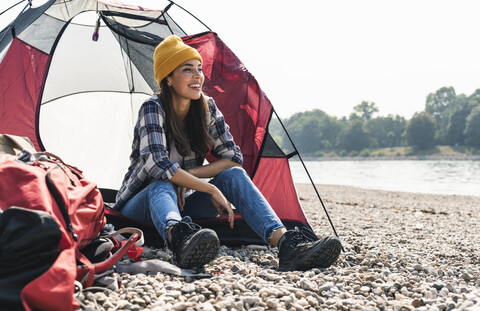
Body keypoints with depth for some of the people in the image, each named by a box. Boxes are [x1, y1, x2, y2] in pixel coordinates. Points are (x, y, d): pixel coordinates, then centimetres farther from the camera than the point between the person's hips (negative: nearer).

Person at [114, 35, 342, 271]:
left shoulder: (207, 108, -3)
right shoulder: (153, 109, -19)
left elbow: (234, 158, -5)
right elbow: (157, 163, -33)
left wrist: (189, 175, -19)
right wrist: (212, 190, -34)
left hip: (183, 204, 4)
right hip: (142, 204, -4)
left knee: (234, 175, -21)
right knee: (163, 185, -39)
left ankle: (286, 243, -42)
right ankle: (180, 240, -74)